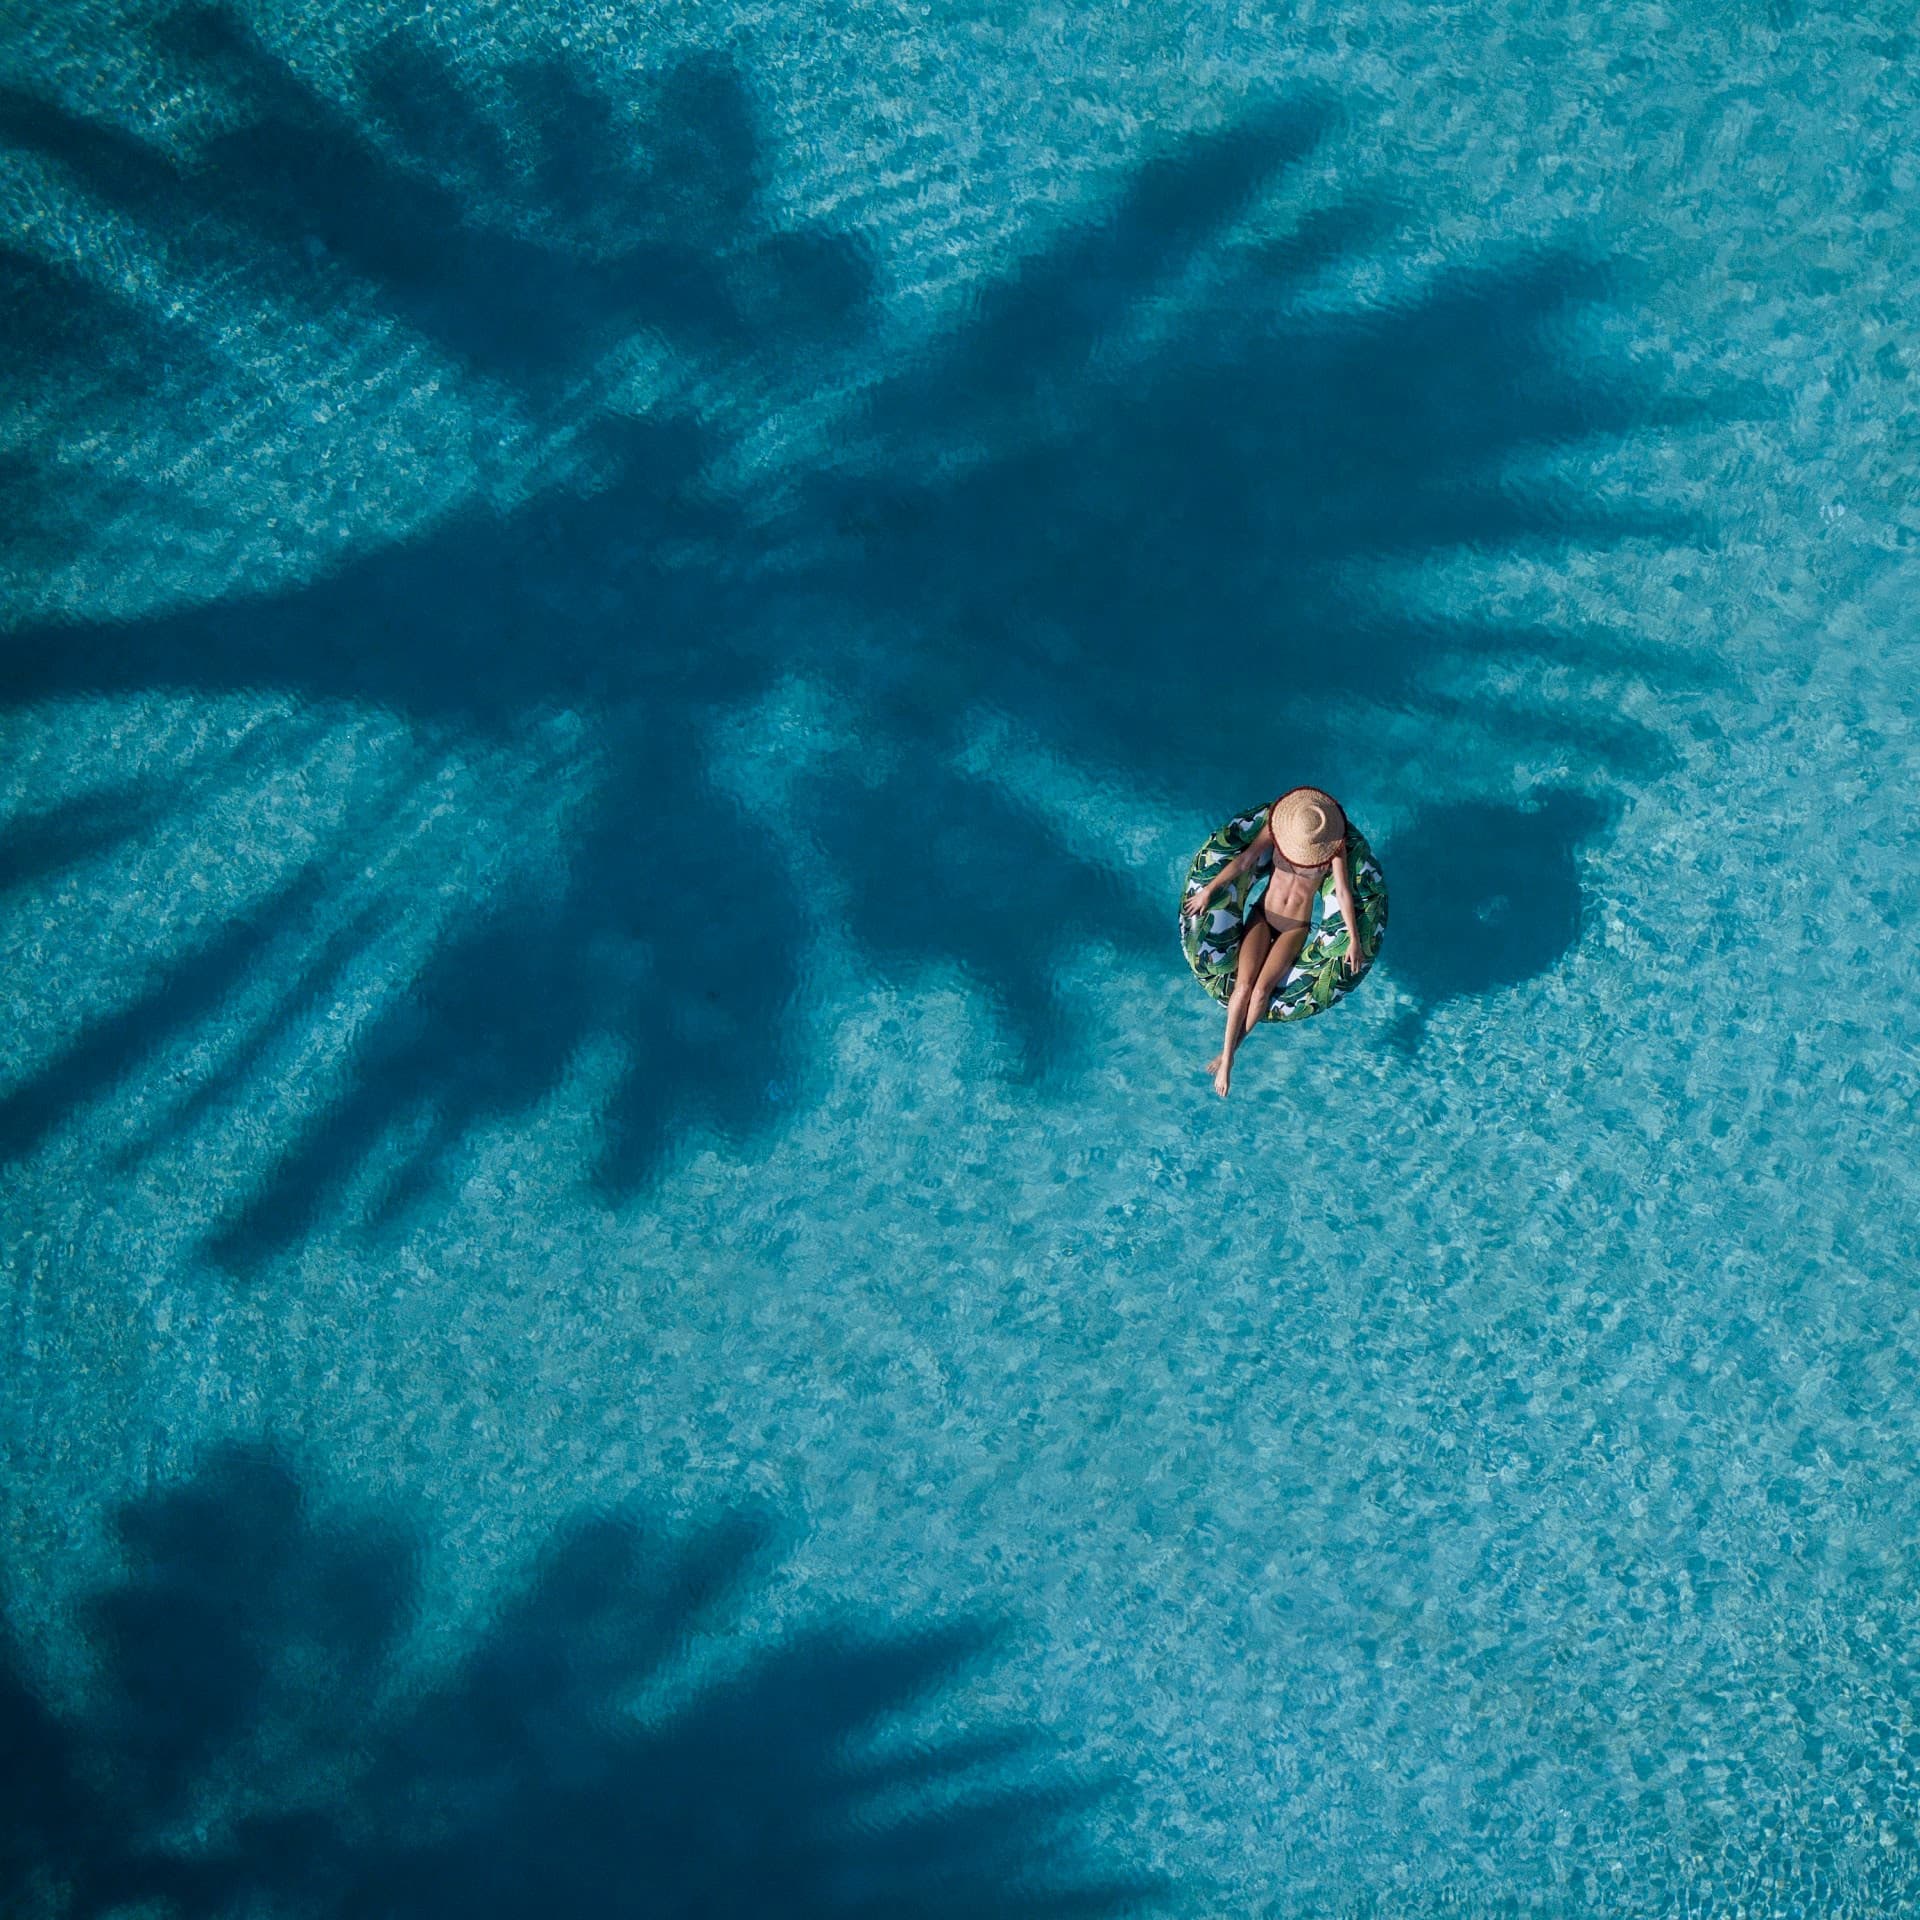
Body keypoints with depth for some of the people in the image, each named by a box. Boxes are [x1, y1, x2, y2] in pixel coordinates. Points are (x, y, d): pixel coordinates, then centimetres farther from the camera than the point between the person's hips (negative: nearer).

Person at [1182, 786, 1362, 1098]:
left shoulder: (1335, 846, -14)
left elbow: (1343, 892, -15)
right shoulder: (1276, 829, -9)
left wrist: (1354, 941, -15)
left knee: (1262, 988, -20)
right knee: (1244, 985, -17)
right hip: (1264, 916, 1)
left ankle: (1231, 1050, -5)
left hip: (1295, 928, -1)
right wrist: (1208, 890, -16)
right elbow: (1244, 861, -13)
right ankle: (1226, 1060, -12)